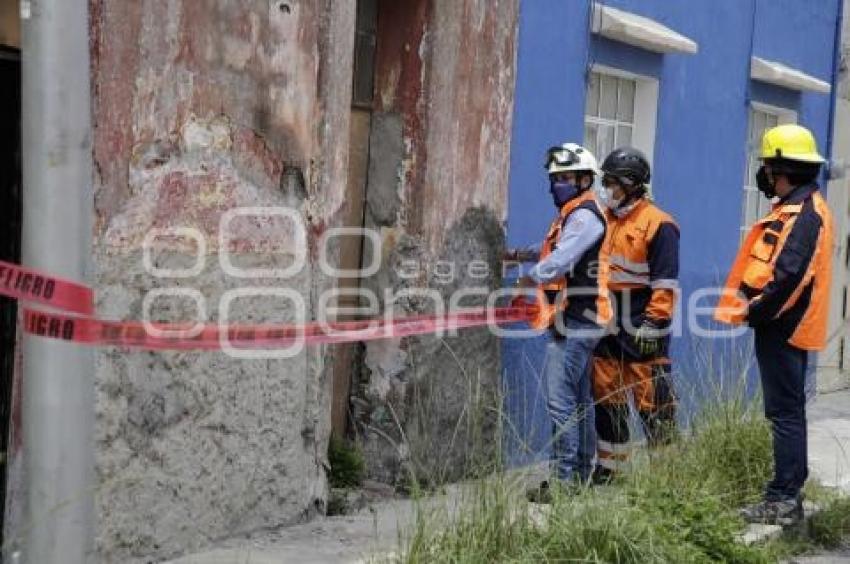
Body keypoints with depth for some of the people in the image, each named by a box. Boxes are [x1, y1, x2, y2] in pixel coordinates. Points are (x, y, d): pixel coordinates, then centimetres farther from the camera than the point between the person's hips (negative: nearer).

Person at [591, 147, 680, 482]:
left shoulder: (658, 225, -10)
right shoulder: (606, 221, 12)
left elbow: (665, 282, -14)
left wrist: (652, 324, -17)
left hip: (640, 332, -8)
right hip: (608, 328, 8)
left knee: (652, 403, -5)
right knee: (606, 400, 13)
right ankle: (608, 466, 23)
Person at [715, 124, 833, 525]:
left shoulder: (803, 212, -16)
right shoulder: (796, 207, 16)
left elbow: (789, 275, -25)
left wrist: (756, 312, -16)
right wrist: (757, 309, 9)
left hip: (783, 327, -10)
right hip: (785, 326, 10)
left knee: (785, 412, -7)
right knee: (787, 411, 14)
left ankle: (784, 500, -5)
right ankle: (788, 493, 20)